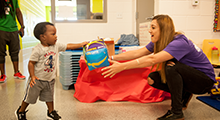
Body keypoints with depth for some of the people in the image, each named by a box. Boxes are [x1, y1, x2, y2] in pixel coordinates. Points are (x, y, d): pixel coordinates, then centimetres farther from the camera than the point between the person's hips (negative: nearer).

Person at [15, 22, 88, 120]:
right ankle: (21, 111, 37)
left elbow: (68, 46, 2)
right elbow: (31, 63, -18)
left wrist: (81, 44, -2)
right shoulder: (37, 50, -22)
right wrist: (32, 76, -22)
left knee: (49, 96, 19)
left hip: (50, 80, 5)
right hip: (37, 79, -5)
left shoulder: (56, 46, -5)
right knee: (30, 97, 13)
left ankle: (51, 112, 37)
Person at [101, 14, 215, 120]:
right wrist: (112, 58, -13)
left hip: (205, 80, -7)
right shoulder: (158, 42, -5)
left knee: (172, 66, -33)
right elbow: (137, 53, -8)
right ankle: (183, 95, 11)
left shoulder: (180, 43, -31)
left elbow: (152, 59, -42)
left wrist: (122, 66, -44)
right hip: (185, 75, 7)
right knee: (153, 78, -10)